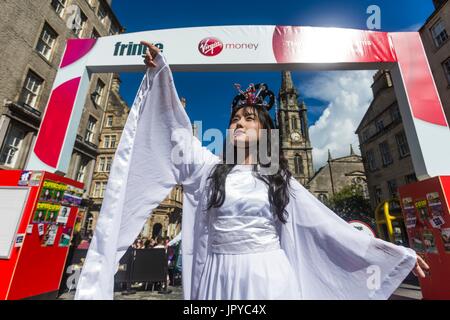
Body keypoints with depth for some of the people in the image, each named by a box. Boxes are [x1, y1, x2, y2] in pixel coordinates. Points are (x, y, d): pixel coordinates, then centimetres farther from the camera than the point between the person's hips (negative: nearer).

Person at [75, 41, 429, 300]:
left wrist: (396, 252, 8)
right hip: (219, 276, 1)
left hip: (268, 275, 0)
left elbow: (328, 222, 5)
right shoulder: (210, 168, 4)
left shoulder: (279, 179, 3)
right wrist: (160, 71, -6)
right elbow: (177, 126, -1)